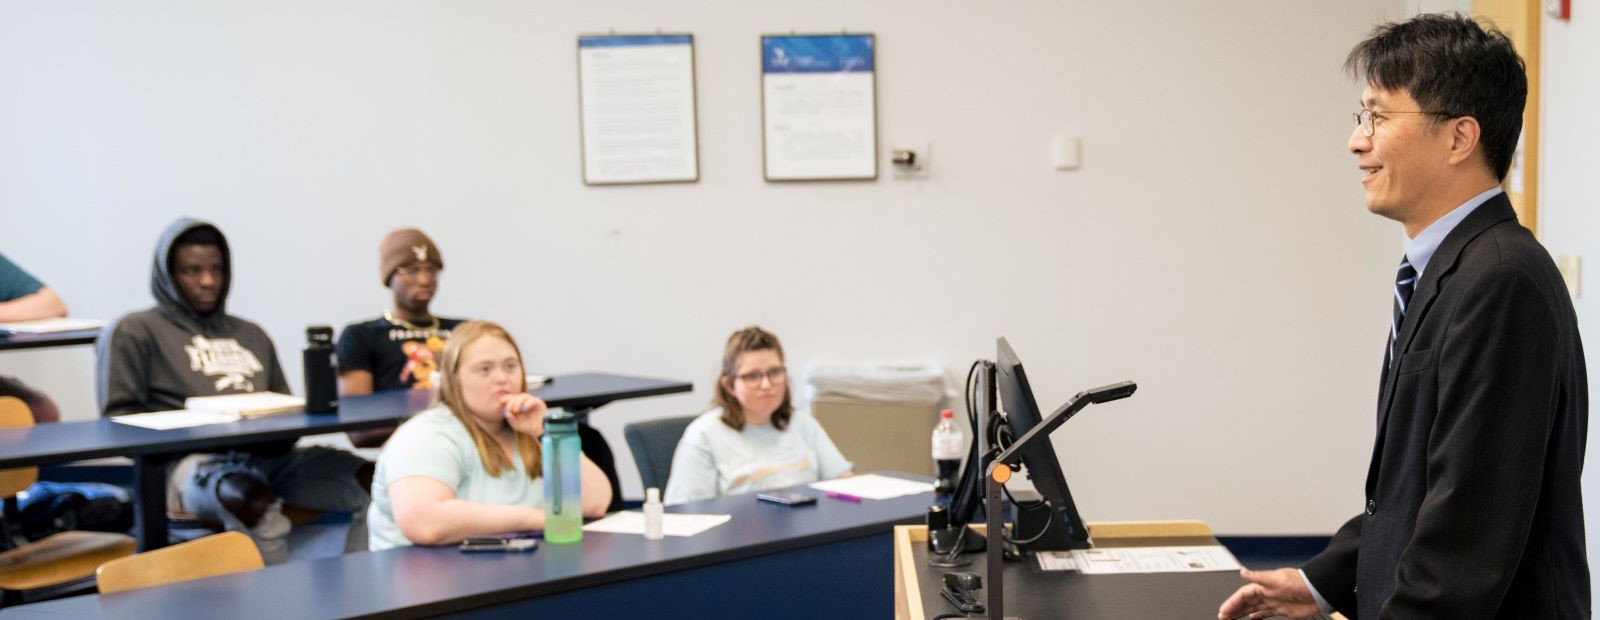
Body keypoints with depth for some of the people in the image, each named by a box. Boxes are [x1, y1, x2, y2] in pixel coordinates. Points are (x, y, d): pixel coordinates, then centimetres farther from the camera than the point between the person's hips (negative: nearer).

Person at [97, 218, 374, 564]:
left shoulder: (251, 335, 30)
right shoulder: (132, 333, 14)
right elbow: (119, 419, 4)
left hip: (270, 456, 5)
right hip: (193, 459, -5)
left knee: (372, 482, -23)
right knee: (254, 501, -41)